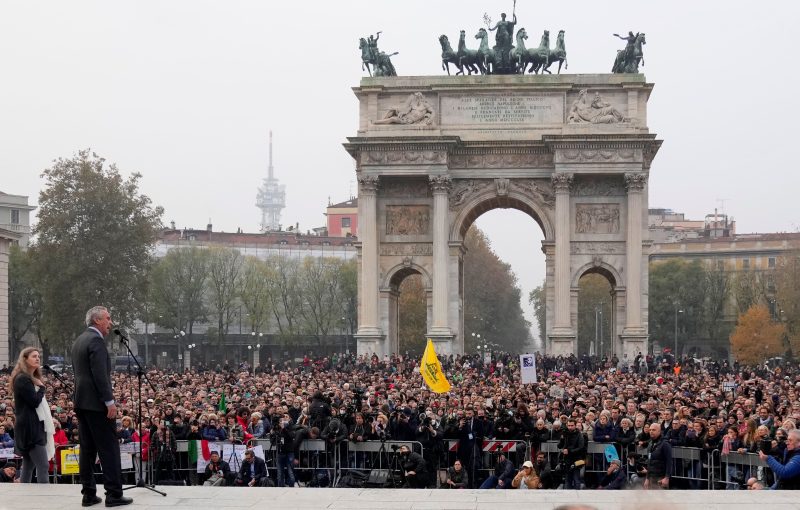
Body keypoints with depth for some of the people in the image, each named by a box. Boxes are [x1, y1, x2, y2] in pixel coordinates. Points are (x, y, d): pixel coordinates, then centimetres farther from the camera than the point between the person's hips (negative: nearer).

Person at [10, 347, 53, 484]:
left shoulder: (32, 379, 19)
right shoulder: (22, 379, -12)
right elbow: (35, 401, -19)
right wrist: (41, 388, -4)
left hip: (32, 427, 10)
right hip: (30, 427, -10)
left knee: (28, 466, 9)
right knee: (43, 466, -16)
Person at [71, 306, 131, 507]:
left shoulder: (78, 341, 17)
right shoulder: (96, 340, -14)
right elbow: (100, 374, -20)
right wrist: (110, 402, -19)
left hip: (81, 402, 10)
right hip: (96, 403, -9)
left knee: (87, 449, 9)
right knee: (109, 448, -6)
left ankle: (89, 494, 10)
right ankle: (114, 494, -7)